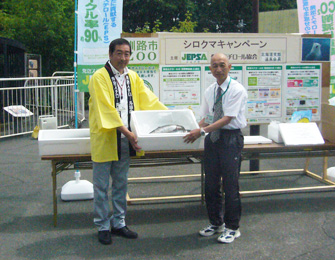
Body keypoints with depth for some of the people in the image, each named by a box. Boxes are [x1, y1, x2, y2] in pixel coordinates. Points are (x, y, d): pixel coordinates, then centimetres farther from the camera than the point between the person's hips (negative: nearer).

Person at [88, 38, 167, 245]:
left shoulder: (133, 77, 11)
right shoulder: (100, 77, -10)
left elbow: (149, 100, 11)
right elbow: (107, 109, -18)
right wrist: (126, 131, -25)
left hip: (125, 140, 6)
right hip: (105, 139, -6)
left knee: (121, 184, 14)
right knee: (102, 186, 4)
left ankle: (119, 223, 26)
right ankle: (103, 226, 16)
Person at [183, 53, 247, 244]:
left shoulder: (237, 90, -11)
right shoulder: (209, 91, 9)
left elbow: (227, 118, -19)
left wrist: (202, 131, -25)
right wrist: (195, 131, -5)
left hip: (231, 138, -6)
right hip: (212, 138, 7)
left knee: (230, 184, 0)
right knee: (211, 183, 12)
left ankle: (232, 227, 15)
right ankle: (216, 223, 29)